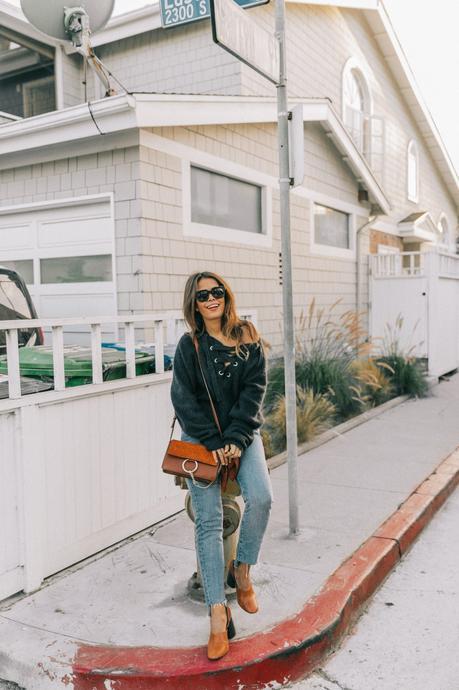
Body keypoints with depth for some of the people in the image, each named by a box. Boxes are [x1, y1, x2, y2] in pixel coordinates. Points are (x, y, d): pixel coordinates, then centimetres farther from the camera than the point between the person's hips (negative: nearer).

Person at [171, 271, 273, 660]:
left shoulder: (249, 340, 2)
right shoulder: (189, 345, -1)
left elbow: (254, 390, -4)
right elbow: (183, 399, -5)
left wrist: (236, 438, -15)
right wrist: (212, 442, -13)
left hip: (242, 433, 1)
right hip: (200, 437, -1)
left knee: (261, 497, -21)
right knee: (208, 520, -6)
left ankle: (242, 570, 5)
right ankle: (218, 613, -1)